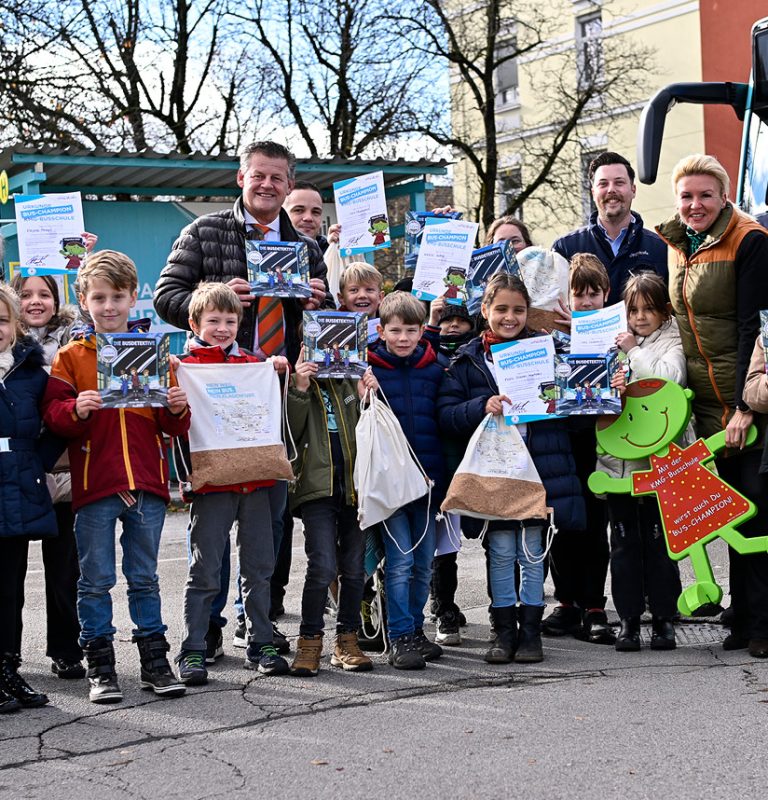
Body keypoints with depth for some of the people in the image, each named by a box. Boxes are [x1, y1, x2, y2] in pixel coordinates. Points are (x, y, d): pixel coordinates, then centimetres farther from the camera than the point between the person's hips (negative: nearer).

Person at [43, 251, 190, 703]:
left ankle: (155, 661, 19)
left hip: (147, 482, 2)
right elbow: (53, 415, -5)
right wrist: (75, 410, -24)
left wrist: (178, 409, -12)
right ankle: (100, 666, 14)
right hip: (93, 484, -1)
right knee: (96, 580, 5)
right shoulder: (72, 356, 3)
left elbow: (172, 427, 9)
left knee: (144, 577, 11)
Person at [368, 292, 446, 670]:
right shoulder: (369, 368, -3)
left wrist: (443, 476, 10)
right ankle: (400, 638, 3)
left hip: (427, 478, 4)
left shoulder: (434, 368, 8)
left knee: (424, 561, 11)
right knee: (400, 560, -6)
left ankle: (416, 629, 25)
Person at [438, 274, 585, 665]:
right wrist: (482, 407, -20)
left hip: (539, 469, 1)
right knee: (501, 552, 5)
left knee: (533, 552, 7)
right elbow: (445, 415, -5)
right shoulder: (467, 360, 2)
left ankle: (530, 629, 18)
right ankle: (504, 630, 16)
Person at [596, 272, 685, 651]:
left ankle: (663, 618, 11)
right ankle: (628, 619, 14)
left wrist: (634, 351, -9)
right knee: (624, 541, 7)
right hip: (617, 456, 4)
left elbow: (669, 377, -17)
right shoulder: (617, 342, 15)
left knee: (658, 540, 1)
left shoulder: (671, 342, 3)